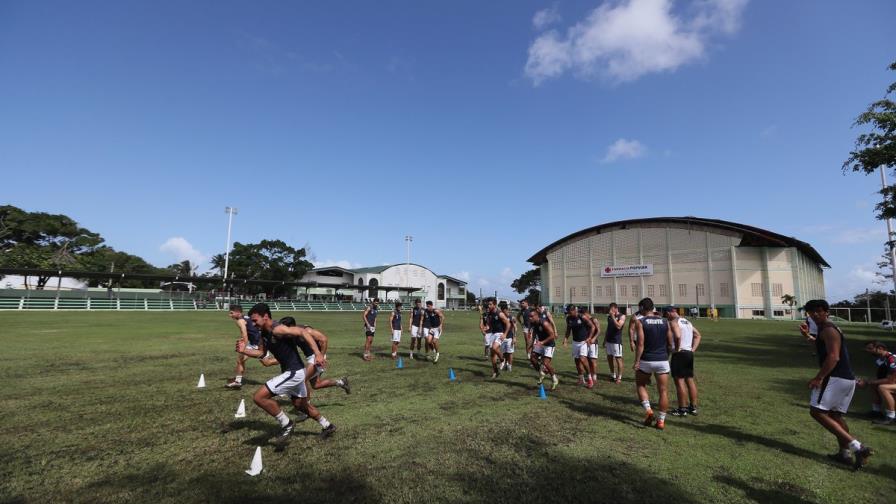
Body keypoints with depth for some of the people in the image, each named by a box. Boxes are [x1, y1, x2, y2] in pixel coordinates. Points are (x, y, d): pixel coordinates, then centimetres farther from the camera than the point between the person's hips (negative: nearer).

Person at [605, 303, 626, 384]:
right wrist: (604, 340, 17)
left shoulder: (622, 316, -7)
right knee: (609, 357, 11)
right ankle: (613, 375, 23)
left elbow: (618, 326, -22)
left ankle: (619, 377, 5)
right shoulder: (609, 316, 12)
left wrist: (613, 316, -21)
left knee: (618, 358, -2)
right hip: (609, 340, 7)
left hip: (616, 341, -7)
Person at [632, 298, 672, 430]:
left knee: (641, 385, 18)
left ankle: (648, 409, 2)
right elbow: (670, 344, 9)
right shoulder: (665, 322, 6)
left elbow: (640, 344, -14)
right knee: (663, 391, 10)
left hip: (646, 360, -3)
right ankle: (661, 420, 13)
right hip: (662, 361, 3)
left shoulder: (639, 321, -7)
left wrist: (637, 361, -11)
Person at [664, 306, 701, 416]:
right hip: (689, 353, 9)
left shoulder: (673, 322, -11)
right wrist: (693, 349, 16)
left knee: (679, 381, -3)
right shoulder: (687, 321, 16)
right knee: (690, 380, 14)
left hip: (679, 354, -9)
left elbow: (677, 336, -28)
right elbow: (698, 335, 23)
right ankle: (693, 407, 22)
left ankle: (682, 410, 2)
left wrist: (677, 348, -15)